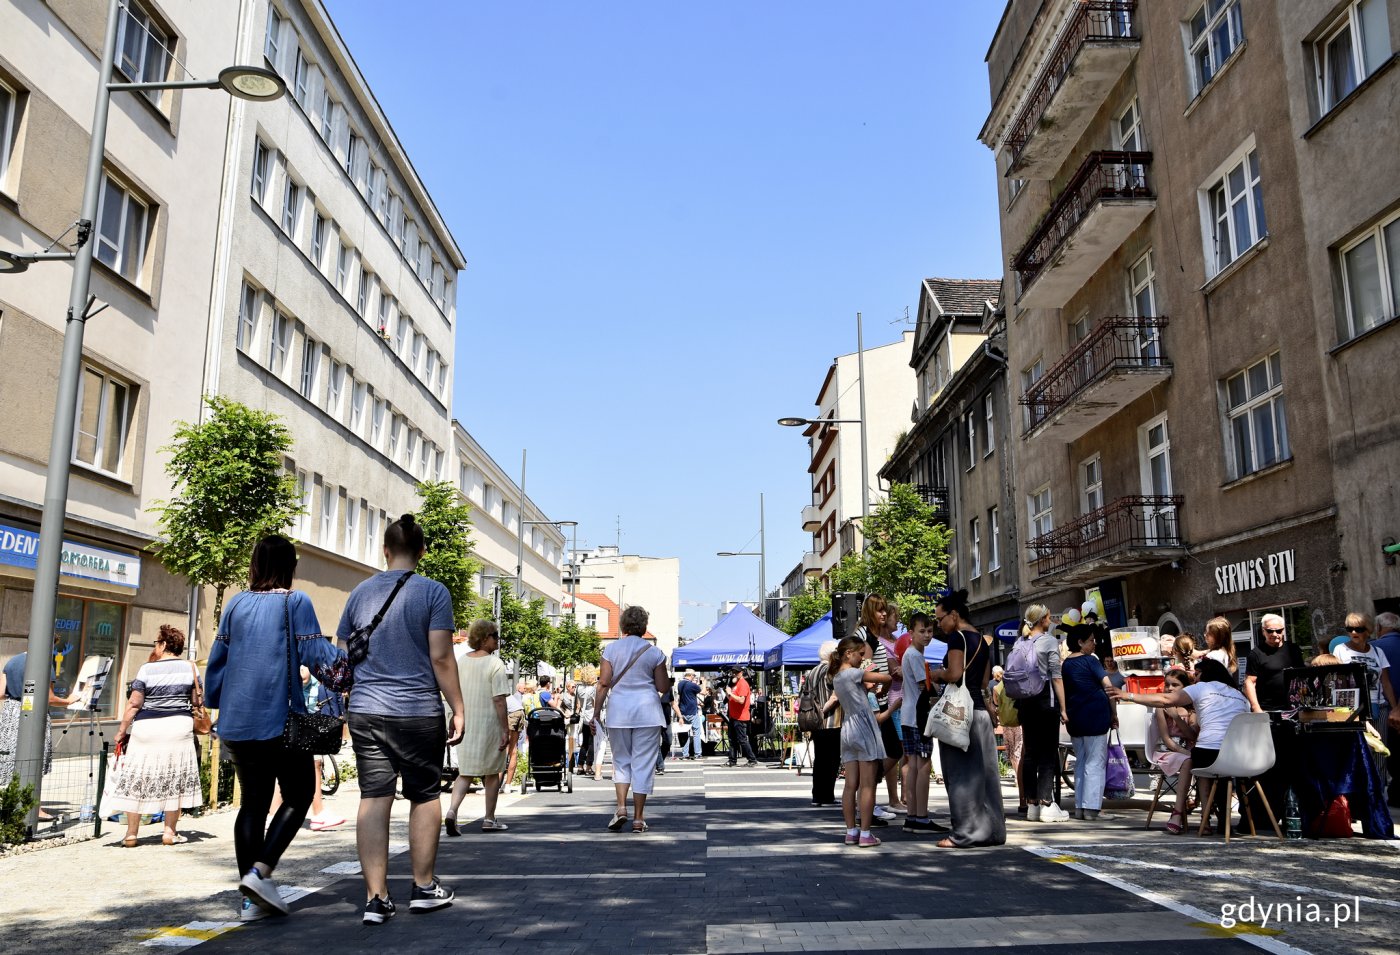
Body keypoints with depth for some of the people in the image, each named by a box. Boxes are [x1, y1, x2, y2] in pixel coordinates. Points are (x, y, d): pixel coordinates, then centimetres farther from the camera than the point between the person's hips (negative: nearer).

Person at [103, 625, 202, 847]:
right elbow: (197, 700, 4)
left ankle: (131, 834, 11)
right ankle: (170, 832, 10)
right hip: (179, 727, 1)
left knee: (138, 779, 8)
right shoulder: (189, 667, 2)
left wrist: (122, 730, 2)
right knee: (175, 779, 9)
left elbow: (134, 703, -5)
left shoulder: (147, 668, -3)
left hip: (147, 728, -1)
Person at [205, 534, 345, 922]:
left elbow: (216, 659, 14)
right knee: (297, 797, 7)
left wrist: (213, 702, 24)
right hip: (280, 720, -5)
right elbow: (315, 654, -11)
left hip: (237, 723, 6)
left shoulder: (236, 604, 10)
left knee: (253, 802, 12)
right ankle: (260, 871, -10)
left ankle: (251, 898, 12)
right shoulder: (295, 602, -5)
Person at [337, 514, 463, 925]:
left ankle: (376, 898, 4)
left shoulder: (360, 592, 8)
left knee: (374, 799, 4)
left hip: (365, 711, 3)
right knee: (425, 797, 10)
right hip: (418, 712, -3)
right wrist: (458, 709, -4)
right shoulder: (433, 592, -5)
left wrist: (346, 703, 25)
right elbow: (441, 658, -10)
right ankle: (424, 888, 20)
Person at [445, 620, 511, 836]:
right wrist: (506, 729, -13)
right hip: (489, 726, -5)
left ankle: (452, 810, -10)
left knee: (465, 772, 11)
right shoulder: (495, 664, -14)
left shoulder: (461, 661, 6)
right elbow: (499, 700, -17)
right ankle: (489, 819, 17)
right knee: (492, 773, 10)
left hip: (465, 726, 5)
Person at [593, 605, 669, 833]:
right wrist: (670, 680, 23)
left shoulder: (611, 649, 1)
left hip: (618, 711, 1)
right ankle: (638, 818, 7)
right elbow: (663, 687, 1)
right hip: (646, 712, -1)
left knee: (621, 761, 15)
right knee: (643, 764, 4)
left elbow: (603, 683, -3)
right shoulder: (653, 652, 0)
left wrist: (596, 713, 2)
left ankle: (621, 807, -2)